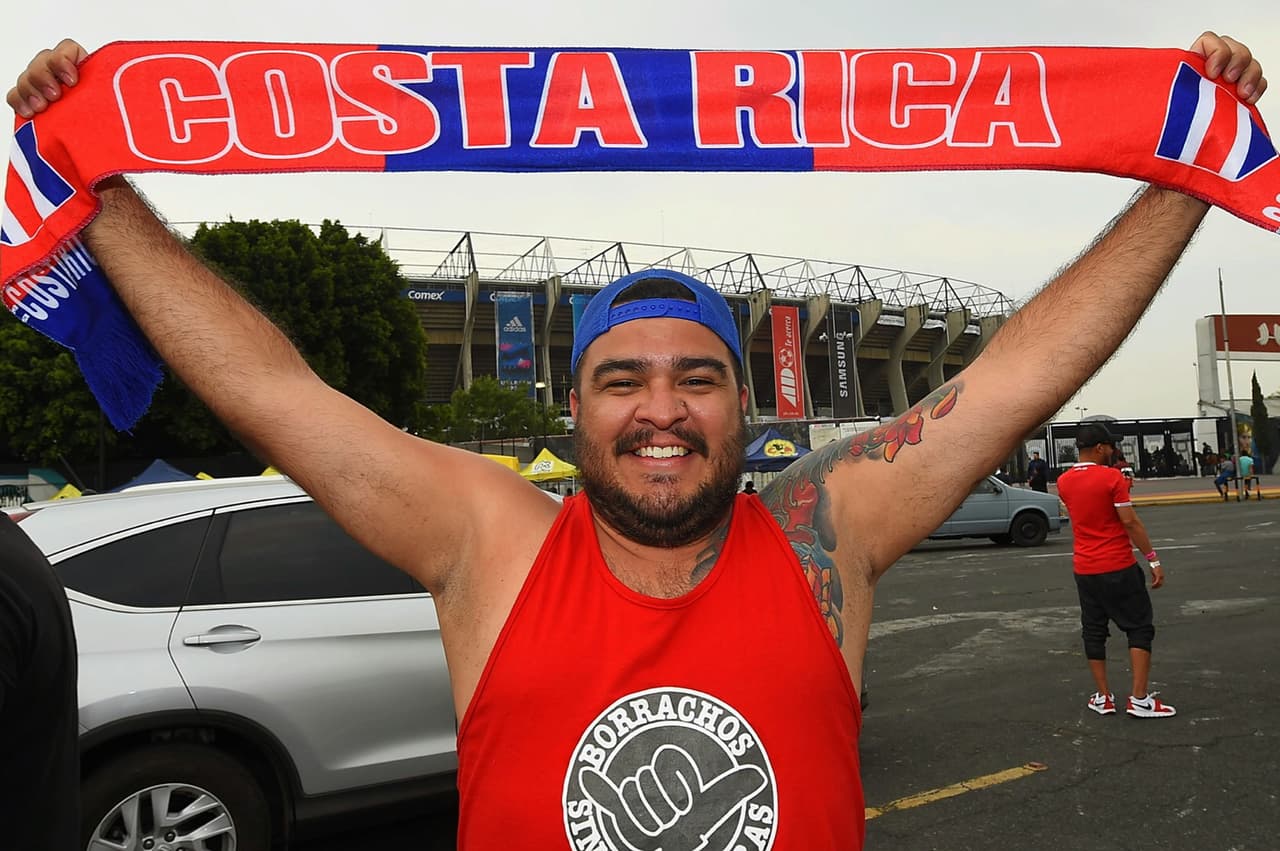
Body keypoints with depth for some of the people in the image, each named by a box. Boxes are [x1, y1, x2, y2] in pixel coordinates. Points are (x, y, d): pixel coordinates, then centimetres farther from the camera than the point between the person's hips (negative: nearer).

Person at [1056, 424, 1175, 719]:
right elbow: (1130, 522, -15)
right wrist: (1153, 560, -10)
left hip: (1084, 569, 5)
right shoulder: (1112, 477, -13)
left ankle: (1103, 698, 15)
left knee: (1093, 632, 11)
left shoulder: (1064, 481, 5)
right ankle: (1139, 699, 1)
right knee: (1140, 627, 5)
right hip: (1119, 567, -5)